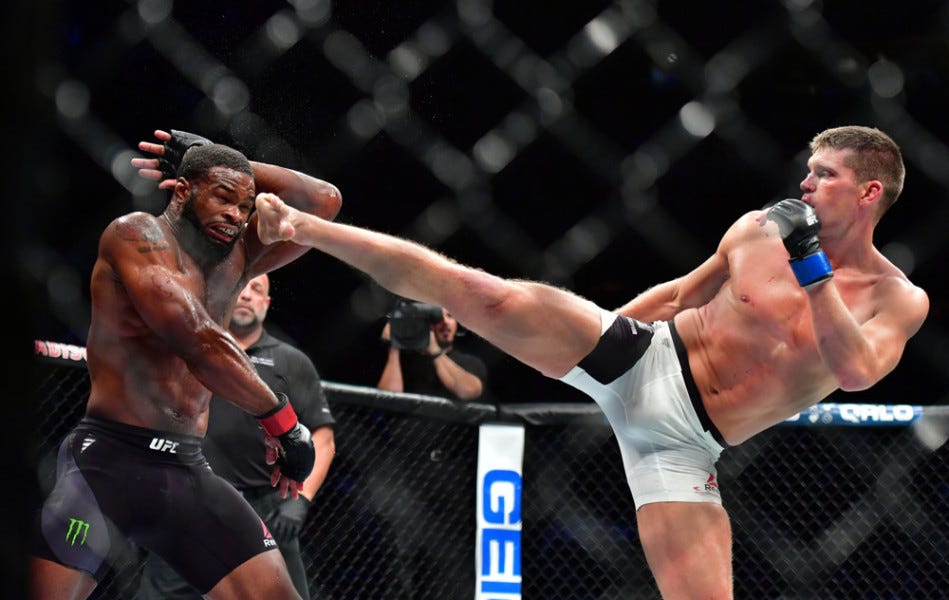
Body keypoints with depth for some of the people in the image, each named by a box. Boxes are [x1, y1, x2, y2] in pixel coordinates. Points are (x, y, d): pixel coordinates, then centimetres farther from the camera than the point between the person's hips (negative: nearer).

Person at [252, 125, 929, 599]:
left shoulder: (900, 302, -3)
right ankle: (298, 228, -10)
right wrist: (599, 330, 22)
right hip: (637, 358, 1)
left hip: (682, 441, -1)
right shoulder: (760, 230, 4)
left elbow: (856, 371, -24)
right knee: (487, 296, -16)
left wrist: (810, 265, -26)